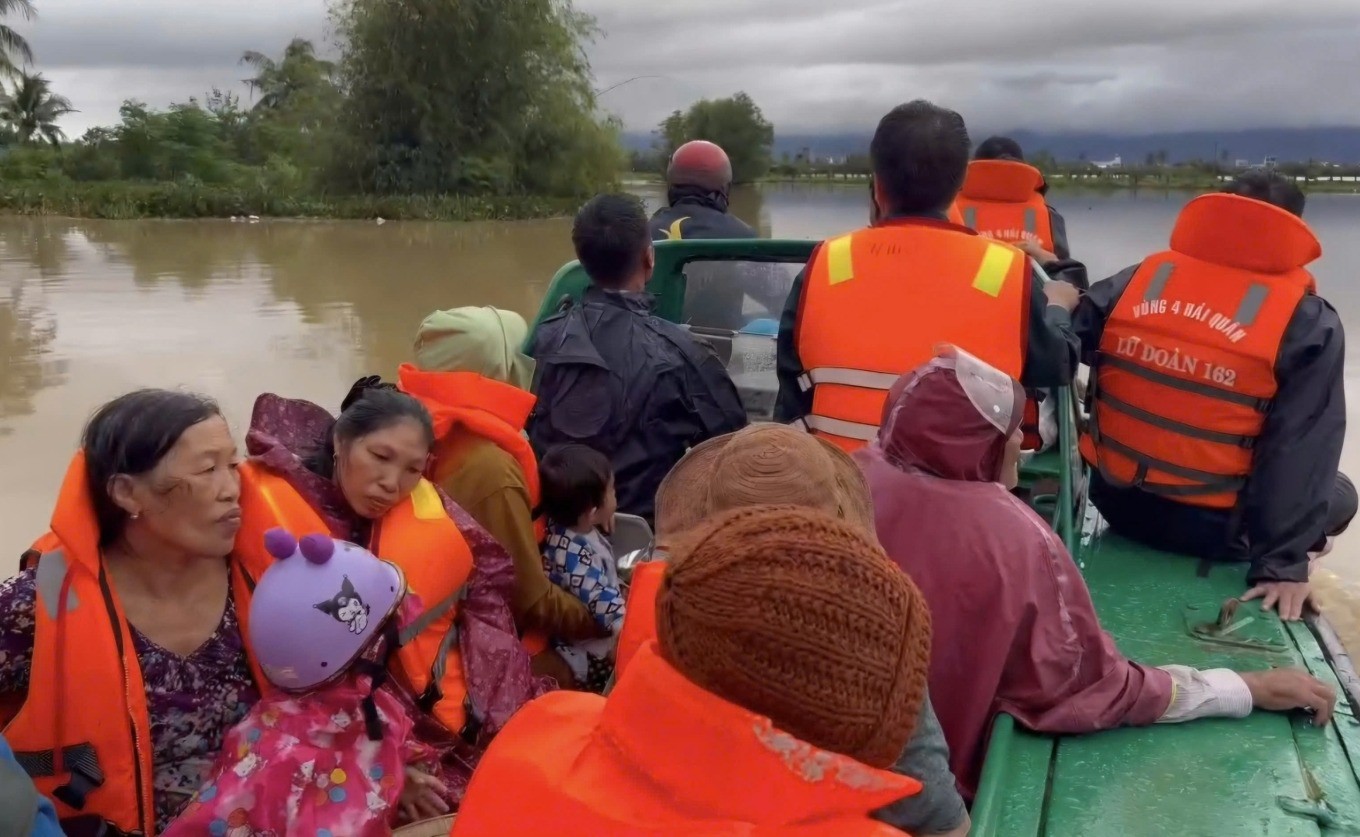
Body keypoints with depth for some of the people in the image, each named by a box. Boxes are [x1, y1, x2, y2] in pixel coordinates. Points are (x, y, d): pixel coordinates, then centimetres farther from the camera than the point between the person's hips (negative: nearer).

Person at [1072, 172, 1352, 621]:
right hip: (1210, 527, -4)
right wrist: (1283, 562, -11)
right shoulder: (1307, 322, -11)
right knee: (1336, 494, 24)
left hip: (1115, 498, 5)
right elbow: (1303, 449, -13)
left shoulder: (1140, 278, -3)